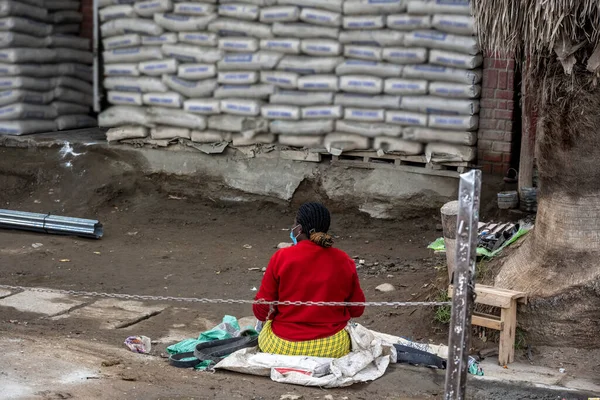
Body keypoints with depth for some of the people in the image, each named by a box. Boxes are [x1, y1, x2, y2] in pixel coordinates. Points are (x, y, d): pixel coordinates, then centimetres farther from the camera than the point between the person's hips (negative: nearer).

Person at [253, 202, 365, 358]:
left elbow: (261, 310, -10)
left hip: (283, 347, -1)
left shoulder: (281, 258, -15)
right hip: (332, 348, 1)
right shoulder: (344, 261, -8)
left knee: (265, 325, 33)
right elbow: (357, 310, 2)